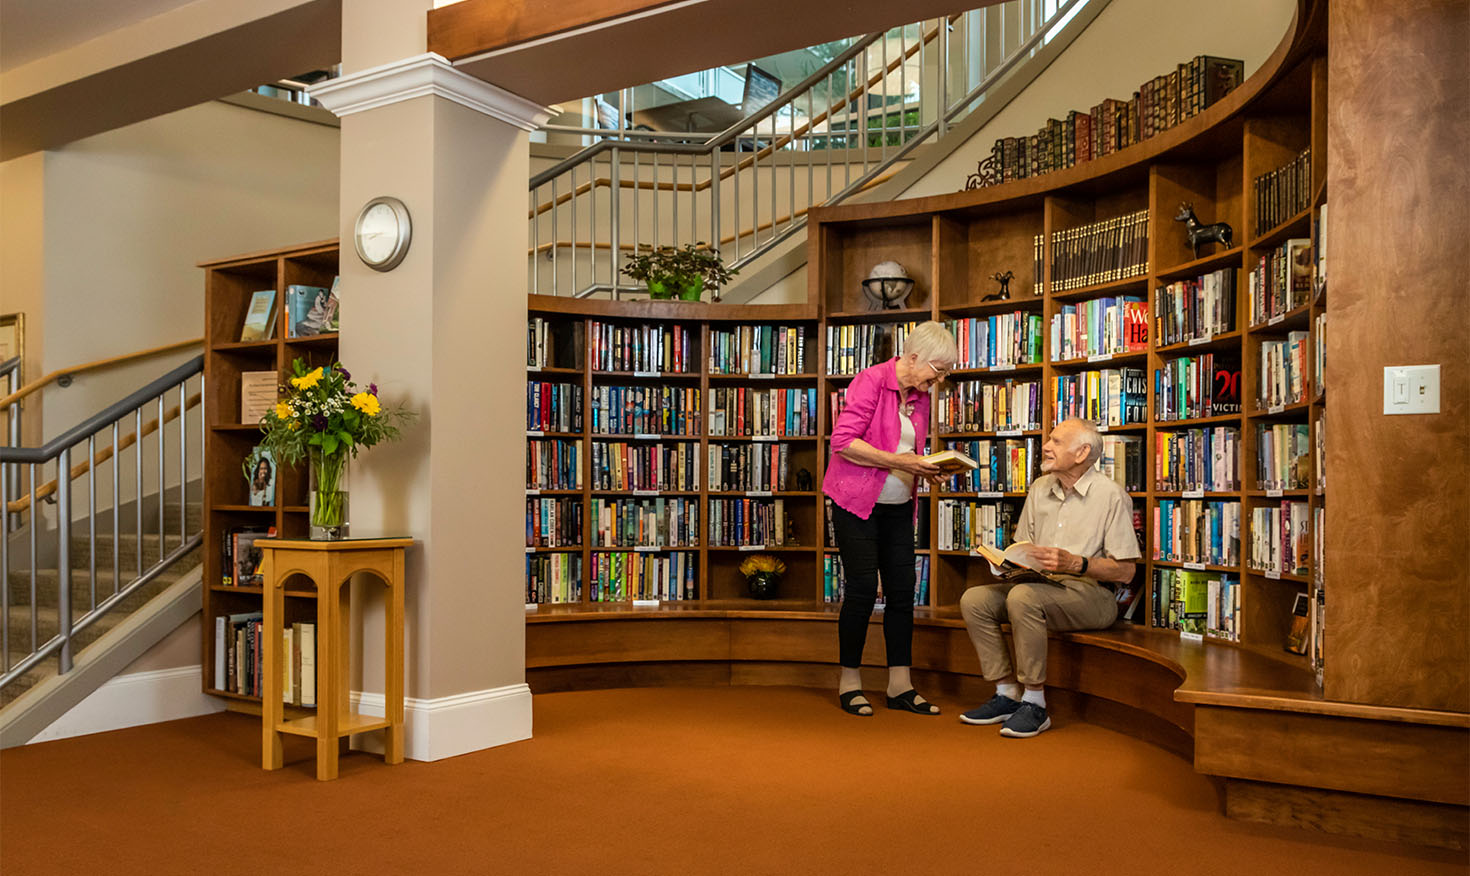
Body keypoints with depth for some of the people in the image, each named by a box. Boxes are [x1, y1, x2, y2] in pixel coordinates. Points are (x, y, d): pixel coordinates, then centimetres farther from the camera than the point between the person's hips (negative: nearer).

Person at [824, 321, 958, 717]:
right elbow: (842, 440, -19)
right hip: (856, 502, -7)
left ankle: (900, 685, 11)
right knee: (863, 590, -6)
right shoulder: (872, 380, -12)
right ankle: (849, 682, 9)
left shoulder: (920, 397, 11)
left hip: (898, 506, 7)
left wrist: (925, 468, -1)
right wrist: (897, 461, -23)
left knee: (902, 591, 3)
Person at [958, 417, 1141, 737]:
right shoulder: (1040, 488, 14)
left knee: (1023, 597, -34)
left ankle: (1035, 704, -23)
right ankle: (1007, 694, -7)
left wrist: (1075, 564, -23)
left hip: (1092, 594, -7)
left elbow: (1125, 571, -10)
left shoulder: (1111, 495, -6)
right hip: (1041, 586, 7)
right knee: (974, 599, -14)